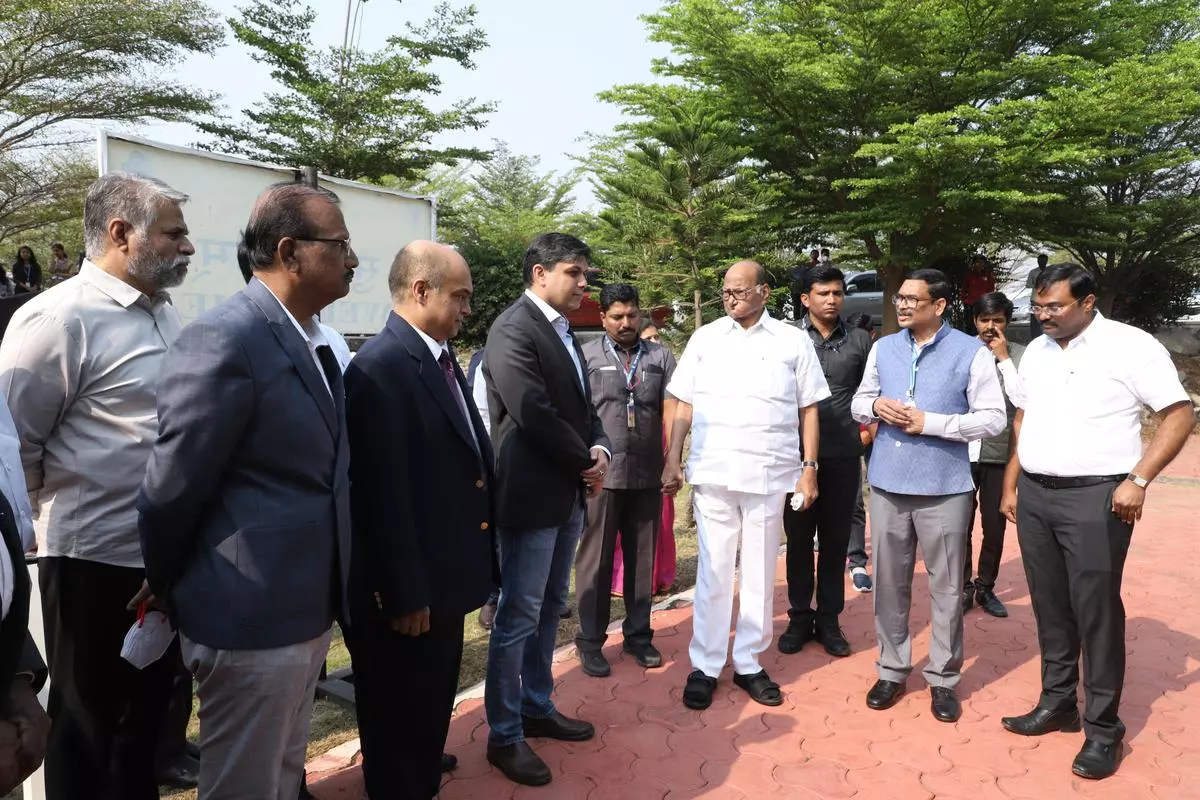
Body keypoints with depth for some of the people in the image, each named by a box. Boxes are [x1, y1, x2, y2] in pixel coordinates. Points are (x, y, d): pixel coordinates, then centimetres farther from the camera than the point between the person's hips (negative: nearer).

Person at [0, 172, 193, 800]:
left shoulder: (166, 312, 8)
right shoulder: (59, 318, -16)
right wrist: (62, 515, -2)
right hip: (98, 559, -7)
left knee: (146, 713, 22)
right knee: (87, 726, 13)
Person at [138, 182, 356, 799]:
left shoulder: (311, 339, 8)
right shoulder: (224, 341, -20)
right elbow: (173, 487, -15)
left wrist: (331, 593, 12)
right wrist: (167, 593, 0)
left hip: (308, 610, 8)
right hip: (250, 619, -8)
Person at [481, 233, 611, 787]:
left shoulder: (563, 331, 13)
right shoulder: (514, 328, -16)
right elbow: (534, 414, -23)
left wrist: (599, 448, -4)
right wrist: (587, 462, -11)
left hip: (567, 494, 9)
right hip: (532, 496, -9)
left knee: (549, 610, 19)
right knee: (517, 618, 2)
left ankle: (539, 710, 35)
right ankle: (504, 736, 18)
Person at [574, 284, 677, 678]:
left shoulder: (660, 356, 7)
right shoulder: (586, 356, 2)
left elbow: (671, 411, 2)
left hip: (648, 475, 2)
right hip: (601, 473, -2)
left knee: (642, 557, 12)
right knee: (595, 558, 6)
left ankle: (638, 634, 26)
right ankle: (590, 641, 18)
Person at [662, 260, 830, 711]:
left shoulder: (793, 341, 5)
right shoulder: (704, 339, 7)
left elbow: (808, 409, 5)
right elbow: (684, 406, 7)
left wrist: (809, 467, -1)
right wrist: (672, 461, 1)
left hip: (770, 475, 0)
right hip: (712, 473, 0)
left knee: (760, 575, 10)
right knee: (713, 573, 5)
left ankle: (749, 663, 23)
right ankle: (704, 667, 16)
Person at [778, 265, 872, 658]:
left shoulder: (860, 340, 4)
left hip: (844, 455, 1)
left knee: (835, 540, 9)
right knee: (798, 538, 8)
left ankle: (828, 618, 22)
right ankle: (800, 617, 21)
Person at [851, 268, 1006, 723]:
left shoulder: (971, 352, -4)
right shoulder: (883, 348, 9)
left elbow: (993, 418, -7)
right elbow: (858, 402, 15)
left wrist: (930, 422, -16)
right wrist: (875, 406, -8)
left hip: (944, 487, -3)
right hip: (888, 482, 4)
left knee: (946, 587, 7)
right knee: (889, 583, 11)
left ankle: (943, 678, 23)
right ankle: (892, 669, 26)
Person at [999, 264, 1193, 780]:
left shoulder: (1131, 346, -7)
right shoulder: (1036, 351, 11)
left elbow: (1180, 414, -9)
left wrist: (1138, 479, -18)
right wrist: (1011, 484, 14)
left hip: (1094, 496, -6)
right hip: (1034, 494, 6)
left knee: (1096, 611, 1)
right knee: (1050, 607, 13)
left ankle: (1103, 727, 15)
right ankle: (1057, 703, 27)